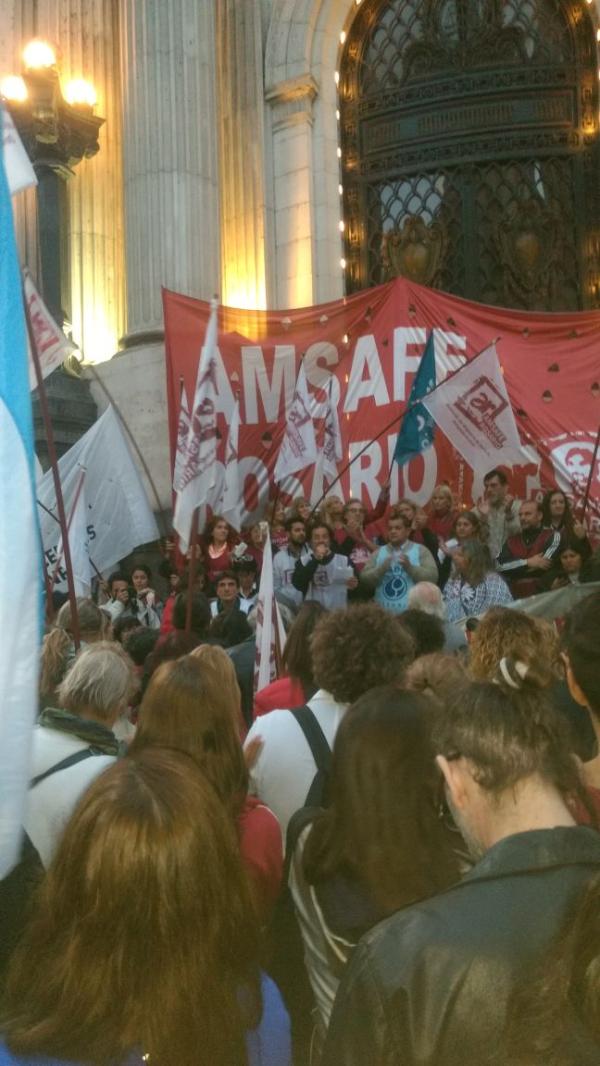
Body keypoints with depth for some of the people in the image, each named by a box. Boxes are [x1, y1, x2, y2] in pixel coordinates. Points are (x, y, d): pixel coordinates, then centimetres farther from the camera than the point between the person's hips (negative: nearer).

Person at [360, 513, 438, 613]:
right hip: (383, 613, 2)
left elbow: (432, 577, -7)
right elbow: (365, 579, 3)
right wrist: (381, 569, -14)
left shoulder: (420, 550, 5)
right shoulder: (378, 552, 12)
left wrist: (410, 567, -18)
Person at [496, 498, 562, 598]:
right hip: (515, 599, 3)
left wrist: (515, 569, -2)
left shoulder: (553, 536, 1)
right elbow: (499, 566, -2)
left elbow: (543, 564, -12)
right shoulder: (511, 541, 13)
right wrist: (527, 562, -12)